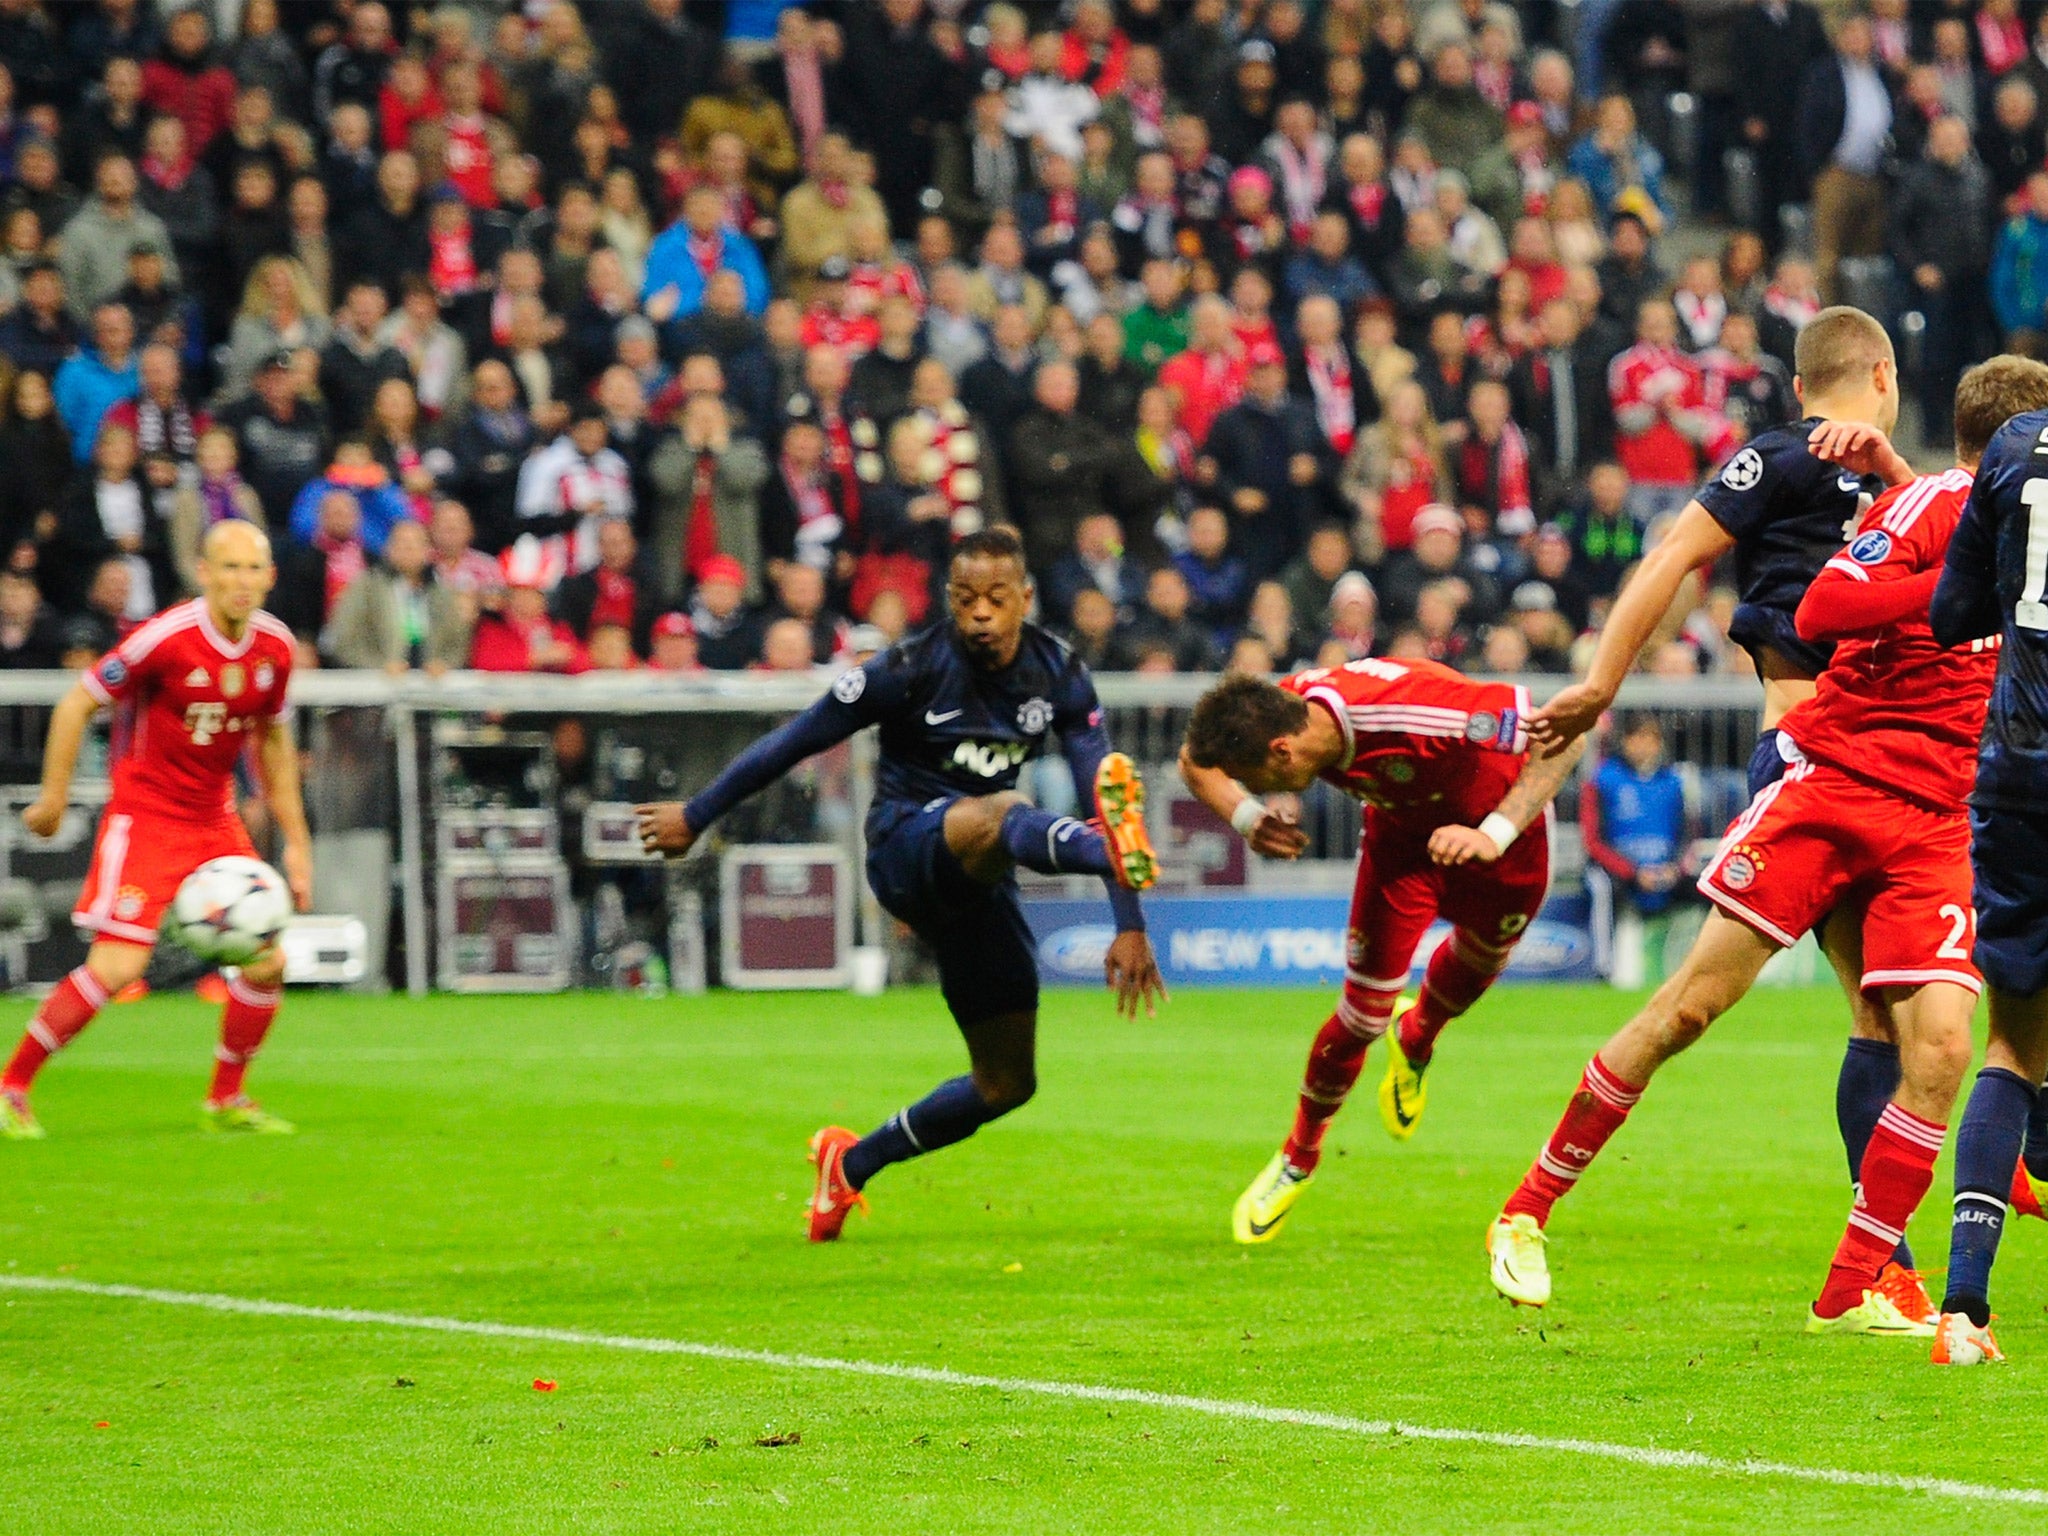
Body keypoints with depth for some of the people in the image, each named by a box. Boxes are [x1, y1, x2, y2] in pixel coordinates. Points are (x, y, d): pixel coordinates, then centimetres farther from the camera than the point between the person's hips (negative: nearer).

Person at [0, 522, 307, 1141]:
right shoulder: (167, 637, -19)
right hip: (144, 815, -6)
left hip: (216, 820, 6)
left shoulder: (275, 647, -1)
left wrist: (296, 840, 12)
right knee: (116, 967, -16)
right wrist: (53, 797, -6)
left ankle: (225, 1100, 20)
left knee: (267, 963, 0)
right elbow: (78, 703, -9)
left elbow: (272, 741, 15)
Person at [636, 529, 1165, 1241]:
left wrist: (1130, 926, -12)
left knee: (1007, 1082, 5)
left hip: (980, 882, 6)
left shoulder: (1058, 674, -3)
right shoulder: (913, 668, -14)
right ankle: (1112, 849, -78)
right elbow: (796, 740, -6)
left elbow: (1104, 780, -5)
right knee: (1003, 813, -42)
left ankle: (851, 1163, 25)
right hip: (906, 845, -6)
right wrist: (697, 816, 1)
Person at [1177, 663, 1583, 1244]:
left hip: (1504, 828, -3)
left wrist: (1494, 834, -46)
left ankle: (1415, 1039, 56)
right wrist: (1245, 815, -26)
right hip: (1401, 830, 3)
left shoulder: (1414, 715, -45)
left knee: (1477, 961, 21)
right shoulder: (1285, 706, -28)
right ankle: (1297, 1160, 20)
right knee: (1361, 1016, -3)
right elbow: (1196, 761, -5)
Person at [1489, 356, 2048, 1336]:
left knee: (1940, 1044, -12)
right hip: (1828, 778, -6)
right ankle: (1528, 1210, 8)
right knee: (1695, 1001, -5)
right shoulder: (1932, 504, -7)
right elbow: (1820, 610, -20)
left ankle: (1853, 1290, -2)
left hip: (1932, 823, 6)